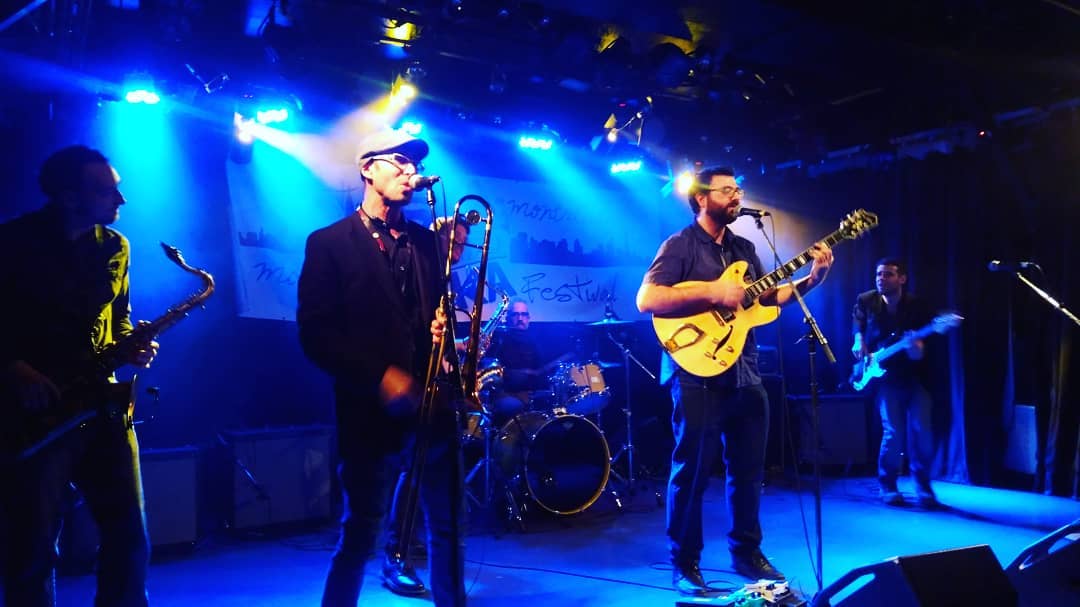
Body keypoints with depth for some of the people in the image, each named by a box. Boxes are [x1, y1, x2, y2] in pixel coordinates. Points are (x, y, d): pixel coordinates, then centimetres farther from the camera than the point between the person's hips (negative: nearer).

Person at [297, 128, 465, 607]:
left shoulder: (428, 241, 13)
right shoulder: (329, 242, 0)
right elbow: (315, 334, -8)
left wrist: (446, 329, -9)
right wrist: (379, 377, -17)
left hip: (434, 405, 5)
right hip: (373, 410, -4)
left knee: (447, 528, 13)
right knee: (359, 536, 5)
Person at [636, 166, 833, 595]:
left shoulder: (744, 248, 16)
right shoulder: (680, 245, -6)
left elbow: (767, 297, 15)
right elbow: (646, 299, -17)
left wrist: (812, 279, 2)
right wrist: (712, 292, -21)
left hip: (745, 374, 7)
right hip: (699, 374, -7)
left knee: (749, 470, 13)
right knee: (692, 471, -1)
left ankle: (747, 552, 27)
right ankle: (685, 565, 11)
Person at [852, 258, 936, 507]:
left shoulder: (917, 306, -2)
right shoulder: (865, 301, 1)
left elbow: (922, 342, -7)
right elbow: (857, 325, 17)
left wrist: (917, 348, -28)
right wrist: (859, 342, -1)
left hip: (915, 376, 1)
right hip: (885, 376, -1)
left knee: (922, 431, -8)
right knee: (893, 433, -11)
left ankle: (923, 487, 9)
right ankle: (888, 486, 8)